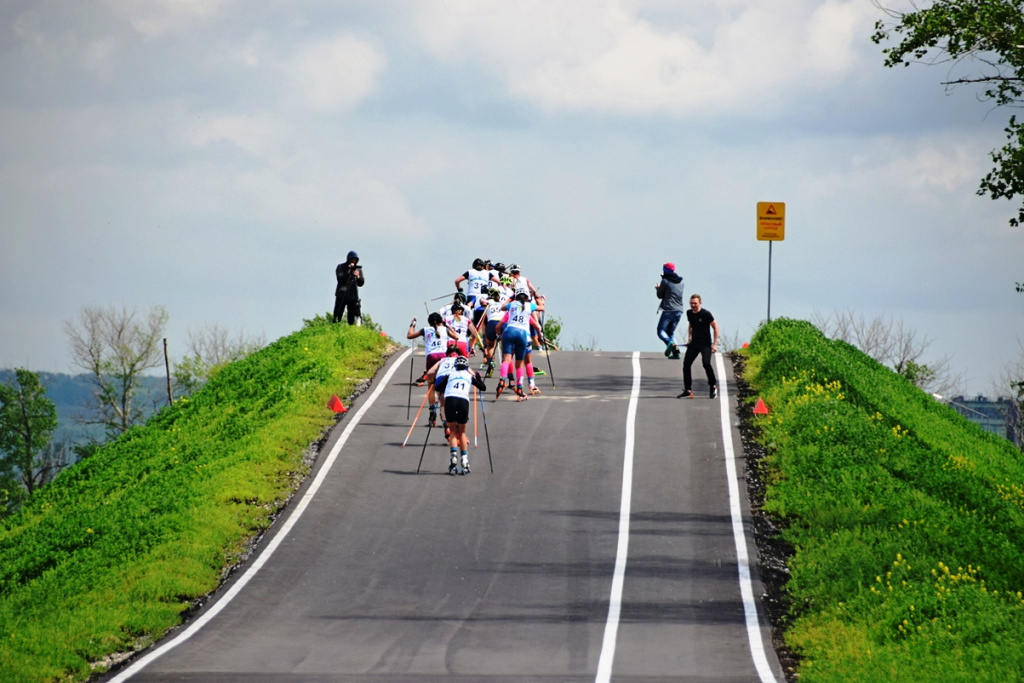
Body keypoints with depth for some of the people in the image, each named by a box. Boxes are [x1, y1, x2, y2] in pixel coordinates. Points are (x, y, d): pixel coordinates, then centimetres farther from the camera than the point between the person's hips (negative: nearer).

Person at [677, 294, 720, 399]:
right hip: (694, 343, 6)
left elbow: (715, 327, -7)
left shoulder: (706, 314, -11)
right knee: (686, 364, -5)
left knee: (706, 363, -23)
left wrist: (715, 344, -11)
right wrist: (689, 338, 14)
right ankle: (687, 391, 2)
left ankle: (713, 387, -2)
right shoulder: (689, 313, 6)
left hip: (705, 344, -6)